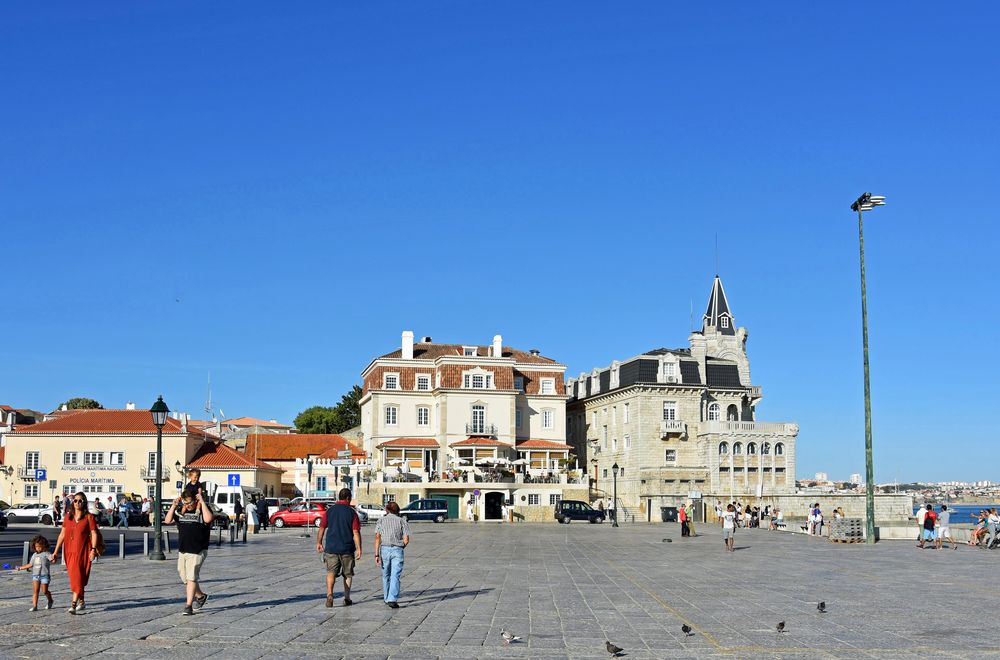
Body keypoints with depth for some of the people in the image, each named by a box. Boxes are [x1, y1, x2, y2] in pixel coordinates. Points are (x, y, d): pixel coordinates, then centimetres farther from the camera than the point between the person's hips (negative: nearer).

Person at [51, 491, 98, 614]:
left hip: (82, 551, -5)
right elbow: (62, 534, 12)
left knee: (78, 576, -11)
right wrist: (56, 551, 9)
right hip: (69, 551, 5)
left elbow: (94, 534, -6)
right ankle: (81, 602, 27)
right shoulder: (68, 516, 9)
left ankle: (73, 604, -15)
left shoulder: (88, 517, -3)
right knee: (73, 576, 13)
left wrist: (93, 549, -17)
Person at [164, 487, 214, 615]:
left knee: (191, 578, -12)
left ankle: (188, 606, -8)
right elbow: (168, 520, 2)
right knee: (185, 578, 15)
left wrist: (202, 502, -25)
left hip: (197, 551, -7)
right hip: (182, 550, 7)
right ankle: (201, 596, 37)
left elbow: (208, 519, -29)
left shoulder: (203, 509, -7)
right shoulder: (181, 510, 9)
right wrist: (174, 505, -8)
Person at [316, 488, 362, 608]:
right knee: (348, 574, 14)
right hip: (347, 548, -1)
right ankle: (347, 598, 18)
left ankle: (329, 594, -22)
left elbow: (322, 528, 4)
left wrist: (319, 542, 16)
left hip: (331, 548, 1)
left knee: (331, 572, 1)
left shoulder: (330, 510, 1)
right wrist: (359, 548, -7)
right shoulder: (351, 512, -5)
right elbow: (356, 532, -9)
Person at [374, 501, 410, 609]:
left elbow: (377, 538, -3)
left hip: (384, 549, 1)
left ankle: (387, 598, 27)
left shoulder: (381, 520, 7)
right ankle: (392, 600, -17)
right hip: (397, 550, -1)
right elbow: (406, 540, -1)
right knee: (395, 576, -4)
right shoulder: (402, 521, 6)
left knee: (386, 575, 17)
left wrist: (376, 554, -5)